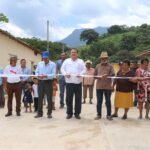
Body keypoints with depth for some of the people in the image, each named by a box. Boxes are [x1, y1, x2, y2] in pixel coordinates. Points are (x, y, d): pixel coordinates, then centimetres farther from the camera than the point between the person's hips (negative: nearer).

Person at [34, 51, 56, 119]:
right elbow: (36, 72, 8)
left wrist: (46, 76, -25)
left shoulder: (53, 64, -4)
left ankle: (49, 113, 14)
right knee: (40, 98, 9)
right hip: (40, 82, 4)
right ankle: (39, 113, 20)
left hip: (48, 82, -4)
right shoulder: (39, 64, 10)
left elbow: (54, 74, -12)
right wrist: (38, 76, -14)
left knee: (49, 98, 2)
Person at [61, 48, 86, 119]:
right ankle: (69, 113, 13)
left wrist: (80, 74, -16)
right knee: (68, 98, 2)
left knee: (78, 98, 3)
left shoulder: (81, 61, 8)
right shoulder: (66, 61, 11)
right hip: (69, 82, 1)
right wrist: (65, 74, -10)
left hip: (78, 82, 0)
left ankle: (77, 113, 13)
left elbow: (84, 69, 3)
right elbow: (62, 69, 9)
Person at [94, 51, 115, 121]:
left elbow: (113, 75, -6)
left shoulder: (110, 66, 5)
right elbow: (94, 75, 12)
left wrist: (107, 75, -24)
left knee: (108, 101, 5)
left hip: (108, 86, -2)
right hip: (99, 86, 2)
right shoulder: (97, 66, 12)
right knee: (99, 101, 7)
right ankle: (99, 114, 16)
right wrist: (97, 77, -10)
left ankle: (109, 115, 13)